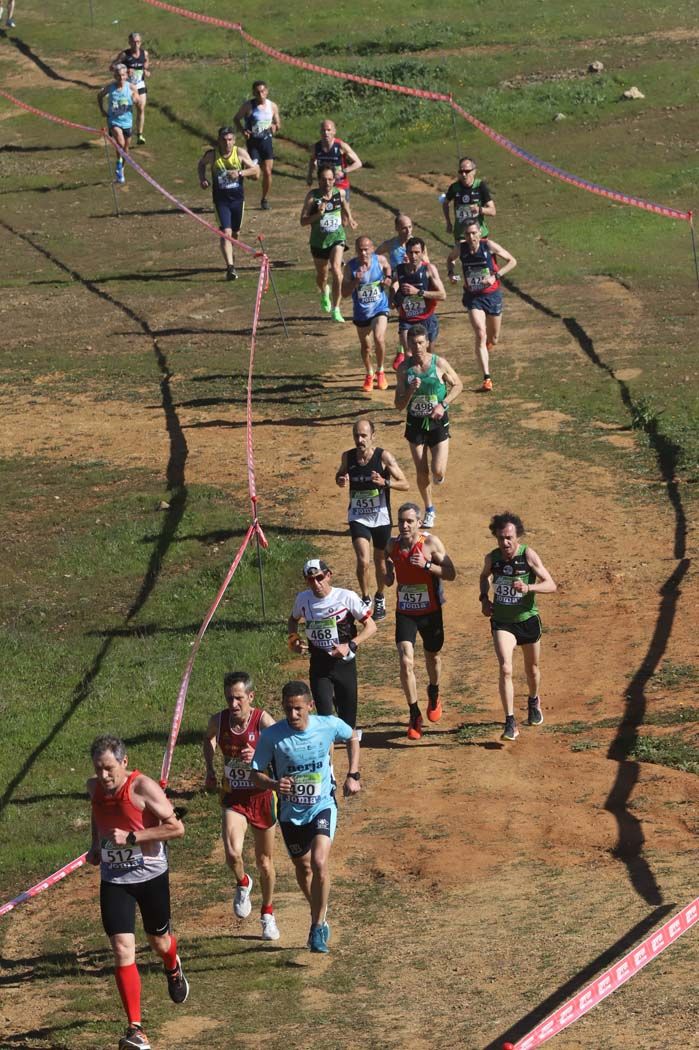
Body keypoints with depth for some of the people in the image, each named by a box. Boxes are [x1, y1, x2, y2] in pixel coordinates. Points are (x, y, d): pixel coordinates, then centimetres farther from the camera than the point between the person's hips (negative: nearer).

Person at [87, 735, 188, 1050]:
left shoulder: (143, 787, -20)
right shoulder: (94, 787, -2)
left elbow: (176, 828, -22)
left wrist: (131, 837, -26)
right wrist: (96, 846, 10)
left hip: (151, 876, -3)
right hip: (113, 880, 3)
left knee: (159, 942, 19)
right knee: (123, 950, -11)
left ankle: (173, 969, 58)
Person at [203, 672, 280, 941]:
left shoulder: (263, 720, -19)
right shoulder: (218, 720, -9)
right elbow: (209, 739, 16)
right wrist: (210, 769, 6)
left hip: (261, 797, -1)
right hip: (233, 798, 1)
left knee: (264, 862, 13)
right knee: (232, 853, -23)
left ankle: (267, 914, 37)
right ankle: (242, 884, 12)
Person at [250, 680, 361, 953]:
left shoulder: (329, 725, -15)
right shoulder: (271, 736, -19)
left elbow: (352, 738, 8)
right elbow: (256, 774, -12)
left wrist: (353, 775, 2)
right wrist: (274, 784, -33)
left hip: (322, 806, -2)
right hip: (291, 812, 2)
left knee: (319, 863, -21)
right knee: (303, 868, 18)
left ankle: (318, 926, -6)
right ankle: (319, 914, 45)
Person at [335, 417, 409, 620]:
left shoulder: (384, 457, -15)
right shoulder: (348, 456, -6)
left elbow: (405, 485, -12)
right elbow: (340, 475, 14)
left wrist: (385, 482, -31)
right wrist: (341, 481, -10)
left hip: (381, 517, -1)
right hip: (358, 517, 1)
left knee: (380, 561, 15)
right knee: (363, 561, -16)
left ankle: (380, 598, 39)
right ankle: (365, 599, 4)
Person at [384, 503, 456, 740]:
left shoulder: (431, 542, -15)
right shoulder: (393, 545, -3)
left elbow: (451, 573, -15)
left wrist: (426, 565, -28)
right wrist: (388, 572, -2)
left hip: (430, 612, -1)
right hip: (404, 612, 1)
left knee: (432, 656, 20)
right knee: (406, 662, -14)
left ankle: (434, 695, 51)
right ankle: (415, 715, -3)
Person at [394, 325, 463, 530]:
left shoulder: (439, 364, -10)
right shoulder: (404, 368, -6)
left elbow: (458, 385, 4)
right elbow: (399, 404, -3)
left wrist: (443, 405, -11)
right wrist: (411, 390, -23)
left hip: (437, 422, -2)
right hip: (415, 423, 2)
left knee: (438, 472, -10)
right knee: (422, 472, 5)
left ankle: (439, 475, 29)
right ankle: (429, 510, 26)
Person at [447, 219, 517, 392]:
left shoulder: (489, 246, -15)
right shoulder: (461, 248, -9)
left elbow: (512, 261, -9)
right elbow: (450, 258, 15)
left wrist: (495, 276, -21)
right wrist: (451, 273, -5)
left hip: (492, 295, 0)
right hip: (473, 297, 0)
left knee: (493, 339, 14)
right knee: (480, 335, -18)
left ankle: (482, 354, 52)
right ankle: (487, 378, -19)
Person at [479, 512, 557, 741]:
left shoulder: (528, 555, -17)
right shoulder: (492, 558, -8)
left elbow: (551, 585, -21)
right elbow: (484, 576, 16)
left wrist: (528, 588, -38)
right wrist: (484, 598, 0)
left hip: (527, 619, 0)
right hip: (502, 621, 0)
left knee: (532, 668, 21)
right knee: (505, 669, -19)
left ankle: (534, 702, 52)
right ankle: (510, 723, -17)